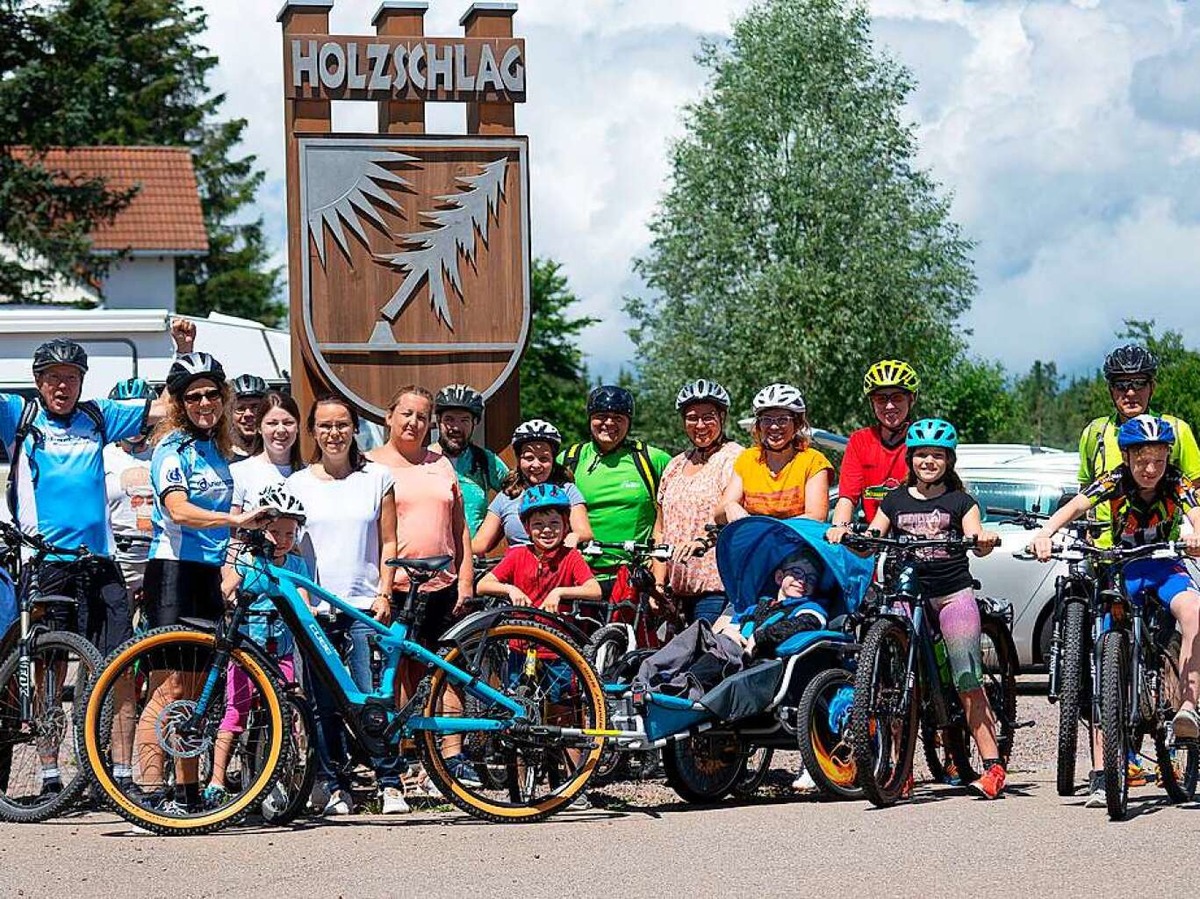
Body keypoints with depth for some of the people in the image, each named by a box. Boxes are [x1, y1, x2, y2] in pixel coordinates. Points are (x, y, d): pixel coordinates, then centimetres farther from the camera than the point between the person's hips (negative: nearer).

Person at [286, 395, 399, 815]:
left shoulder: (376, 478, 8)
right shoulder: (298, 484, 10)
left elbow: (387, 543, 9)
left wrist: (384, 594, -2)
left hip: (364, 605, -2)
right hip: (314, 607, 2)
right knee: (324, 705, 2)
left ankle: (390, 785, -4)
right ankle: (334, 788, 8)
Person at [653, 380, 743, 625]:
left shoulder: (733, 458, -2)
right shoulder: (675, 466, 19)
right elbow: (661, 529, 18)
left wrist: (703, 540, -35)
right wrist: (658, 582, 8)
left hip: (717, 586, -6)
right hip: (680, 587, 6)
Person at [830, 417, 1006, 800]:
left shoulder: (960, 501, 7)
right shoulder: (895, 501, 13)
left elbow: (975, 541, -6)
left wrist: (984, 541, -29)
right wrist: (845, 536, -14)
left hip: (953, 593, -2)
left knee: (968, 679, -9)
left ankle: (993, 764, -9)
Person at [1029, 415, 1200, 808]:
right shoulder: (1114, 482, -15)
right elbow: (1075, 507, -30)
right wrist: (1045, 533, -50)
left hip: (1164, 568, 0)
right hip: (1122, 569, 0)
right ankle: (1100, 774, -13)